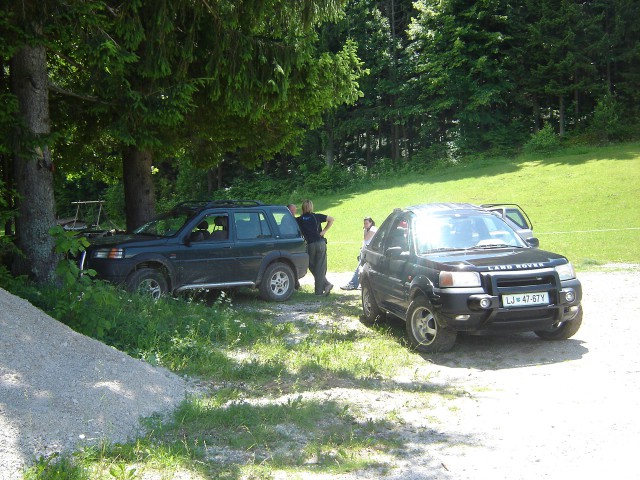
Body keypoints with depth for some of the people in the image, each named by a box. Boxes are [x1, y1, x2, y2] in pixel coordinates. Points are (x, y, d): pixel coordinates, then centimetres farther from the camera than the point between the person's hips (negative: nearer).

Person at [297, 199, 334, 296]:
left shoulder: (299, 220, 2)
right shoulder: (317, 216, 5)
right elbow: (331, 219, 5)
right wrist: (324, 231, 6)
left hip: (310, 245, -1)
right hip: (321, 243, 1)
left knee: (312, 267, 12)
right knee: (320, 267, 5)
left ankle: (326, 284, 1)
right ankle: (319, 290, 1)